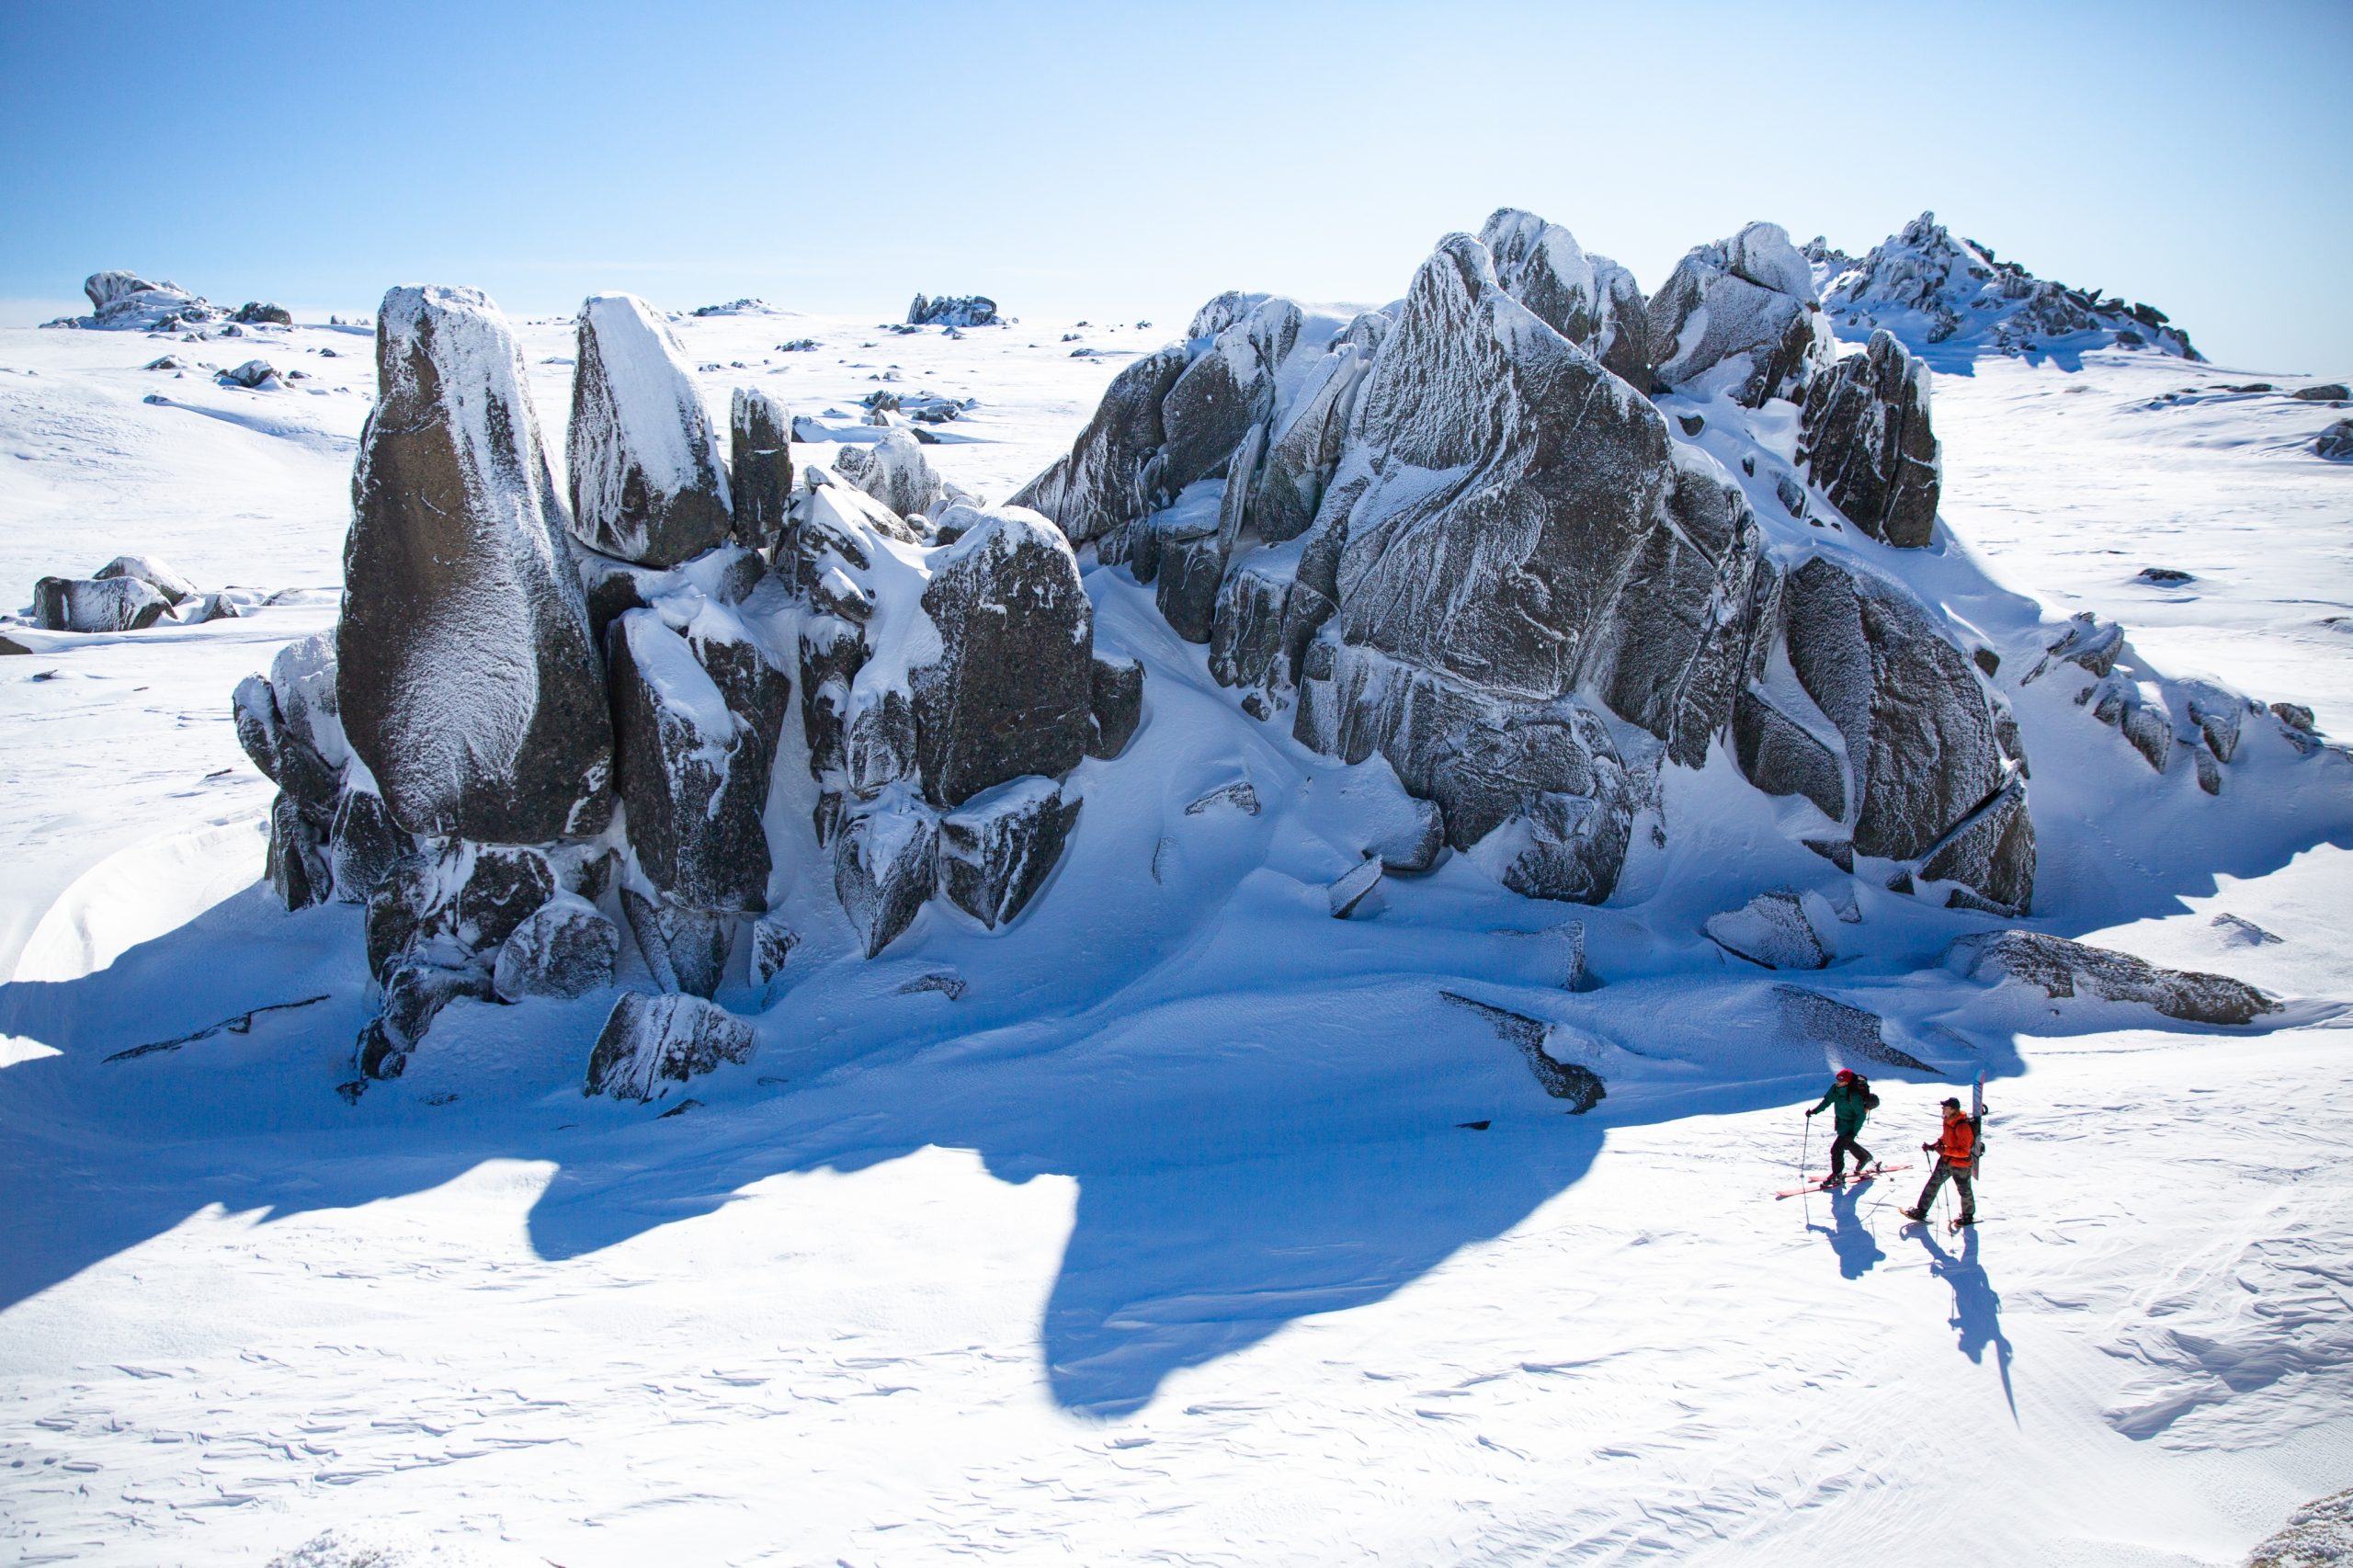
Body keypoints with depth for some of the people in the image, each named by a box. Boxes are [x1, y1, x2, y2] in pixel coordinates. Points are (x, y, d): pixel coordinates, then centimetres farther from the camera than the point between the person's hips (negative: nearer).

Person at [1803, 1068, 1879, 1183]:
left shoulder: (1854, 1095, -29)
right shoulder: (1835, 1088, -9)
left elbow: (1861, 1114, -23)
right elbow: (1827, 1100, 5)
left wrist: (1854, 1131, -25)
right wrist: (1815, 1111, -7)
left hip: (1850, 1125, -8)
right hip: (1840, 1123, 8)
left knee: (1836, 1148, -13)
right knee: (1848, 1143, 28)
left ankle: (1837, 1175, 0)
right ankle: (1865, 1157, 54)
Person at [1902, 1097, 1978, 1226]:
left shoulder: (1963, 1127, -30)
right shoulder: (1948, 1120, -3)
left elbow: (1964, 1151, -28)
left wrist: (1945, 1150, -33)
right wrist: (1933, 1146, 2)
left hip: (1961, 1164, -8)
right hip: (1946, 1160, 8)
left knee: (1964, 1190, 14)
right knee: (1933, 1184, 9)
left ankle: (1968, 1216, 36)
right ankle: (1921, 1211, 15)